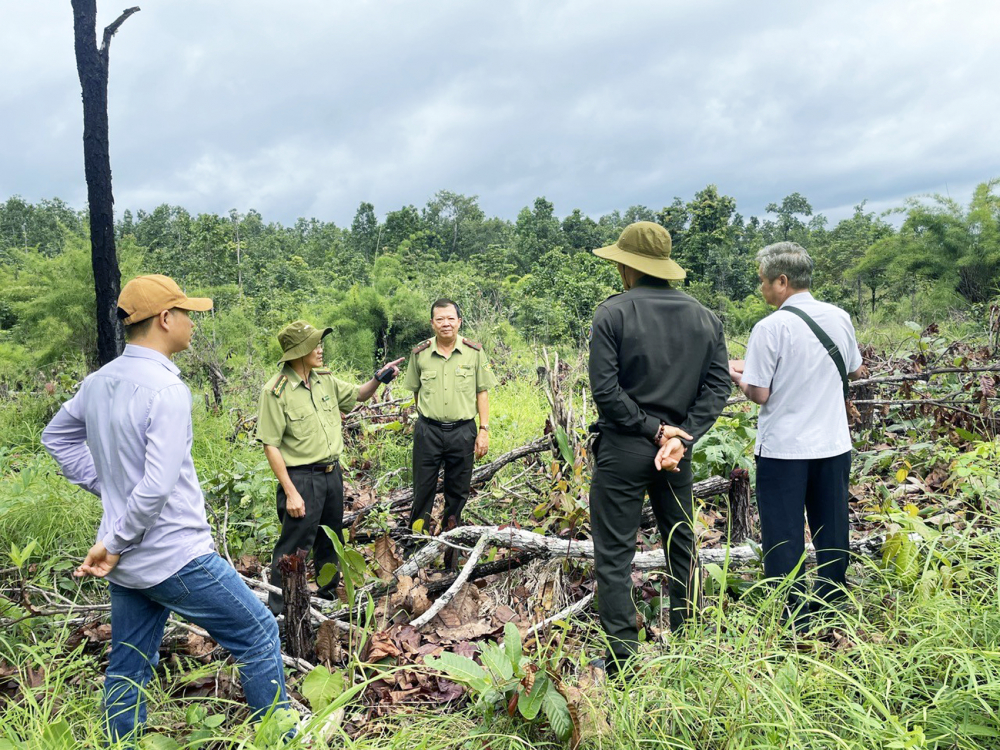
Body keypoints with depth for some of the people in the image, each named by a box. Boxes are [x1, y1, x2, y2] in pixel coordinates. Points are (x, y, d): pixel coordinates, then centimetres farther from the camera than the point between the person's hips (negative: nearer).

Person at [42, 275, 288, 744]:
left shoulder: (98, 382, 3)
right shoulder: (166, 389, -22)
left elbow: (56, 437, 21)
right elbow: (157, 486, -27)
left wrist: (108, 487, 16)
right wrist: (113, 545, -13)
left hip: (126, 562, 8)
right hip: (176, 559, -8)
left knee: (128, 669, 19)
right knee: (257, 635, 8)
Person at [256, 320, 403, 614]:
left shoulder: (325, 379, 3)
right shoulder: (276, 391, -17)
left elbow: (356, 396, 21)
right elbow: (270, 446, -17)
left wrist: (378, 379, 0)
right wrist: (290, 492, -18)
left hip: (333, 473, 7)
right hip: (301, 478, -7)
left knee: (330, 541, 22)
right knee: (294, 548, -1)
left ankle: (328, 593, 41)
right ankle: (278, 612, 13)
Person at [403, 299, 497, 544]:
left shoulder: (474, 352, 0)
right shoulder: (420, 353, 1)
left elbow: (482, 393, 3)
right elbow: (415, 391, 12)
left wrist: (484, 430, -2)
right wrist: (427, 416, 8)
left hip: (463, 431, 0)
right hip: (428, 431, 0)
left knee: (458, 492, 11)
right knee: (423, 491, 6)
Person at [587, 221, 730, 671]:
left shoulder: (613, 313, -9)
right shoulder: (703, 318, 5)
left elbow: (605, 390, -17)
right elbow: (718, 386, -2)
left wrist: (652, 429, -11)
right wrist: (679, 436, -8)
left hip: (622, 448, -5)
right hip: (678, 447, 5)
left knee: (614, 553, 3)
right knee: (681, 547, 19)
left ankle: (622, 658, 6)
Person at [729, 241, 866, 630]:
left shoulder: (770, 328, -16)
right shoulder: (839, 318, 2)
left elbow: (759, 394, -14)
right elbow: (855, 371, 15)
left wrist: (737, 375, 4)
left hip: (783, 448, -5)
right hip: (833, 445, 6)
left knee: (784, 539, 6)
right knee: (832, 535, 16)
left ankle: (793, 622, 13)